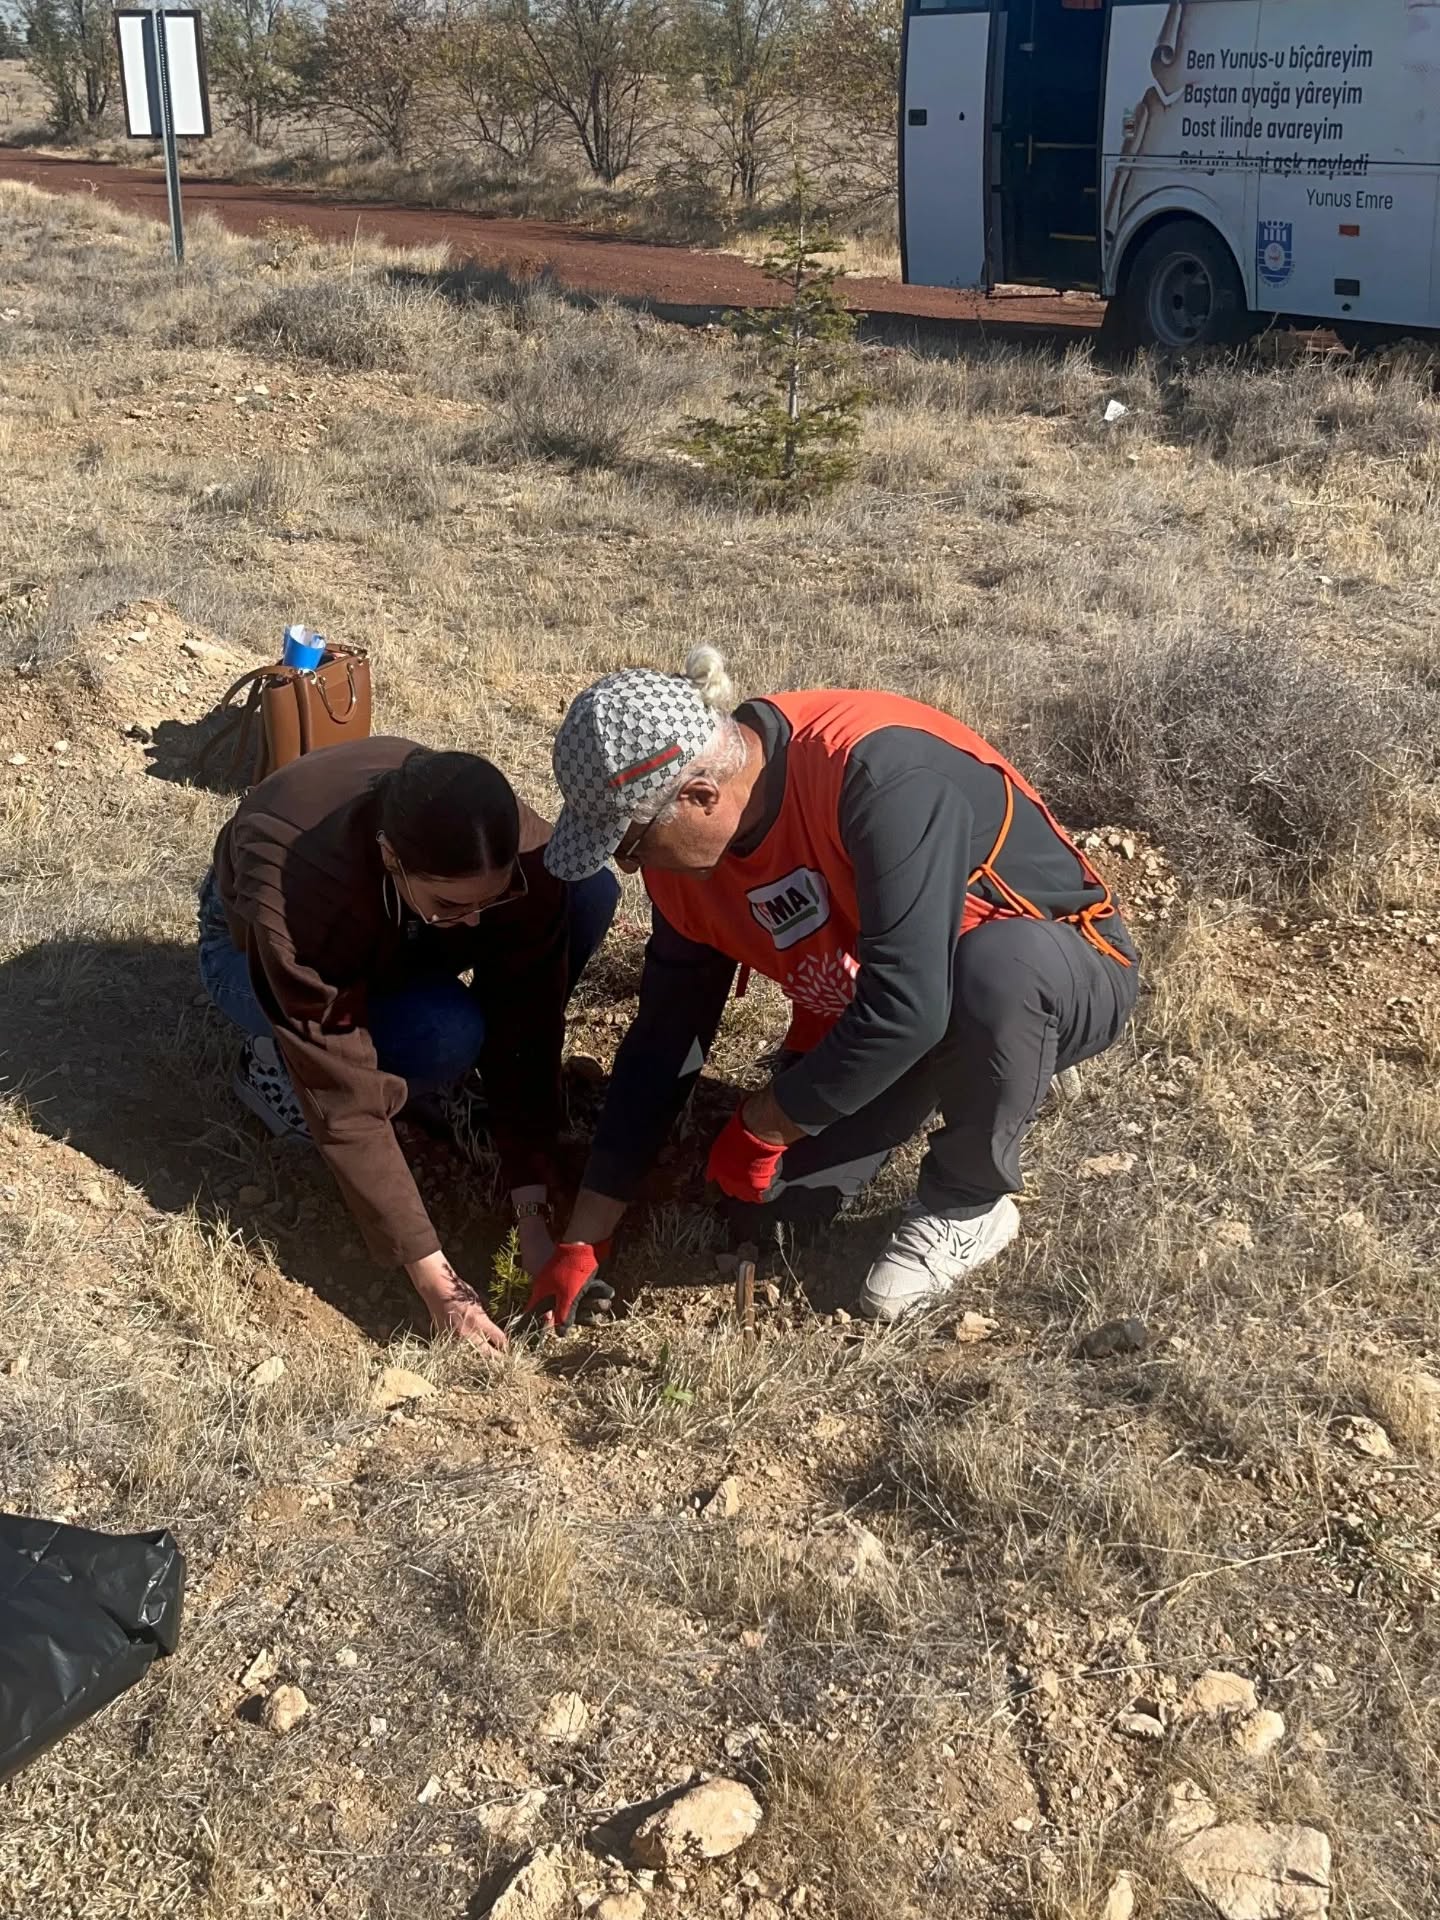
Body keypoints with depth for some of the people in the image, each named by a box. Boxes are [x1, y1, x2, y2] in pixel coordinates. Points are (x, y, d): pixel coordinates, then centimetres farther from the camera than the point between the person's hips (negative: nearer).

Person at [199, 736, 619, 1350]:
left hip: (399, 931, 4)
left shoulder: (516, 856, -34)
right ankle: (277, 1063, -4)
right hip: (253, 944, -4)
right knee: (443, 1036, -35)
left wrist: (531, 1211, -28)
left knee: (589, 890, -23)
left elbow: (524, 1027, -25)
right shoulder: (295, 906, -43)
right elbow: (346, 1106, -39)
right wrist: (433, 1278, -36)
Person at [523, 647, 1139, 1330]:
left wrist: (759, 1125, -25)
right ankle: (933, 1088, 19)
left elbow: (907, 1003, -40)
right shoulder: (685, 853, -11)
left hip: (1060, 974, -6)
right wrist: (581, 1242, -2)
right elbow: (665, 1037, -2)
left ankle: (965, 1205, -12)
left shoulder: (881, 769, -36)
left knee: (996, 964, -40)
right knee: (779, 1190, -10)